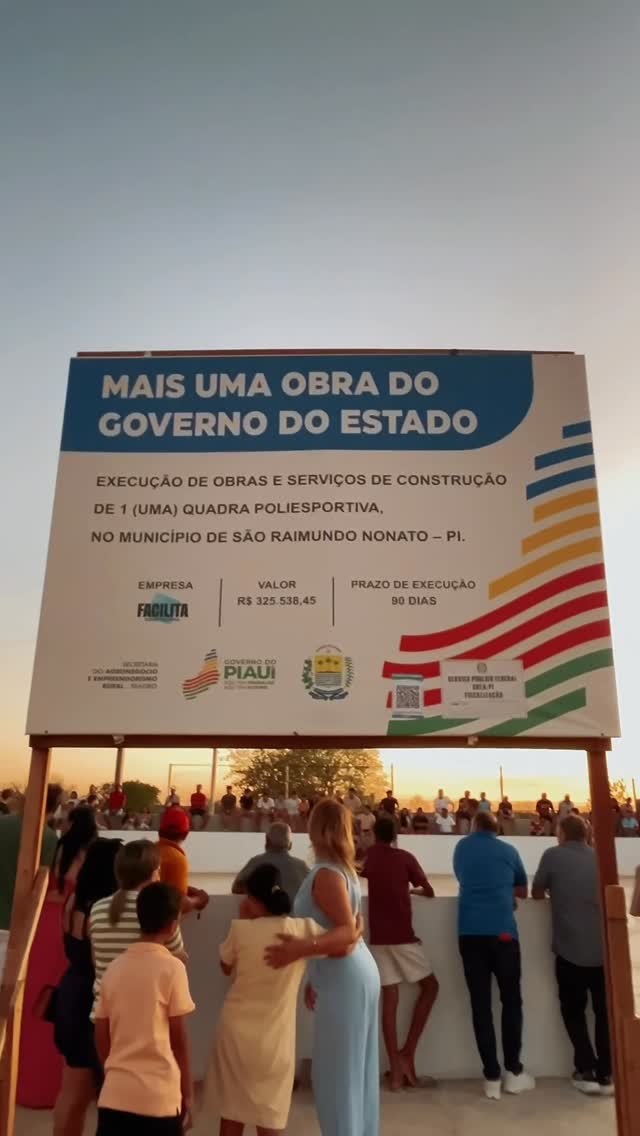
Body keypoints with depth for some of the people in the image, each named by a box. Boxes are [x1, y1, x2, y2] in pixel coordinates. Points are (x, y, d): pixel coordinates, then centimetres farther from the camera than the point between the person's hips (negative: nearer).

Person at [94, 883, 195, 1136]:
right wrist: (188, 1094, 4)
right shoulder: (172, 968, -10)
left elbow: (101, 1038, 8)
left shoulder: (114, 968, 4)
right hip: (159, 1097, -4)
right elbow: (179, 1040, -6)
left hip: (115, 1094, 5)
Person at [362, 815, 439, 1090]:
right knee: (430, 986, 13)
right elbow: (429, 892, 3)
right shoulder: (405, 858, -2)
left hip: (378, 938, 4)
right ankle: (408, 1052, 7)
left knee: (389, 999, 6)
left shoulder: (368, 857, 8)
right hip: (403, 936, -3)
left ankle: (395, 1068, 4)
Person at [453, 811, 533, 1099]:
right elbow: (522, 891, 21)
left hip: (469, 932, 1)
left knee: (480, 1004, 5)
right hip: (502, 931, -1)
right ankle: (513, 1072, 19)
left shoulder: (462, 847, 14)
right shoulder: (508, 851, 10)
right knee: (511, 1000, 13)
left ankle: (492, 1078, 8)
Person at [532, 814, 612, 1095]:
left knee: (573, 1010, 15)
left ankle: (587, 1072, 10)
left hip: (571, 949, -3)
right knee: (604, 1011, 16)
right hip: (604, 949, 3)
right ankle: (606, 1074, 16)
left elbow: (536, 893, 5)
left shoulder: (553, 855, -4)